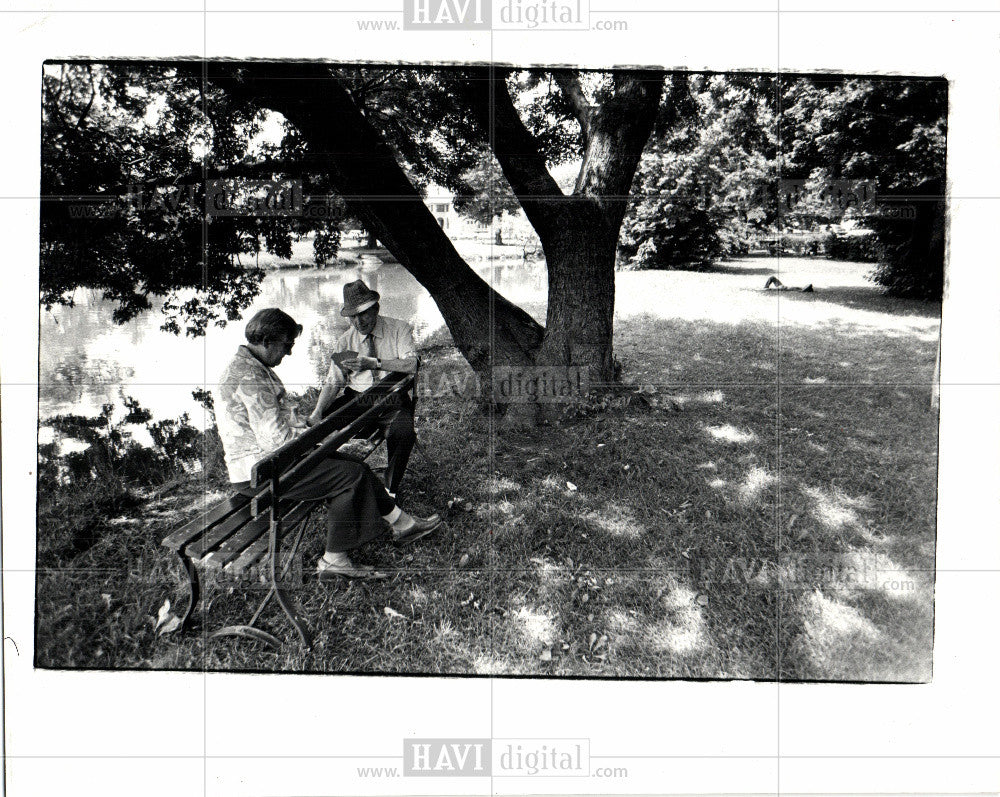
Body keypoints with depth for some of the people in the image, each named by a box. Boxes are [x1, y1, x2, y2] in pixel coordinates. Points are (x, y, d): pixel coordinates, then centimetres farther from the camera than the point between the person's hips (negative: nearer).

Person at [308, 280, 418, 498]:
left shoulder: (399, 329, 2)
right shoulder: (345, 341, 11)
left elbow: (411, 364, -15)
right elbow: (333, 382, 5)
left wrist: (373, 363, -27)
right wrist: (317, 412, -14)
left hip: (393, 400, -3)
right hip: (356, 400, 3)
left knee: (403, 433, -35)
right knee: (315, 426, -21)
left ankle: (389, 492, -11)